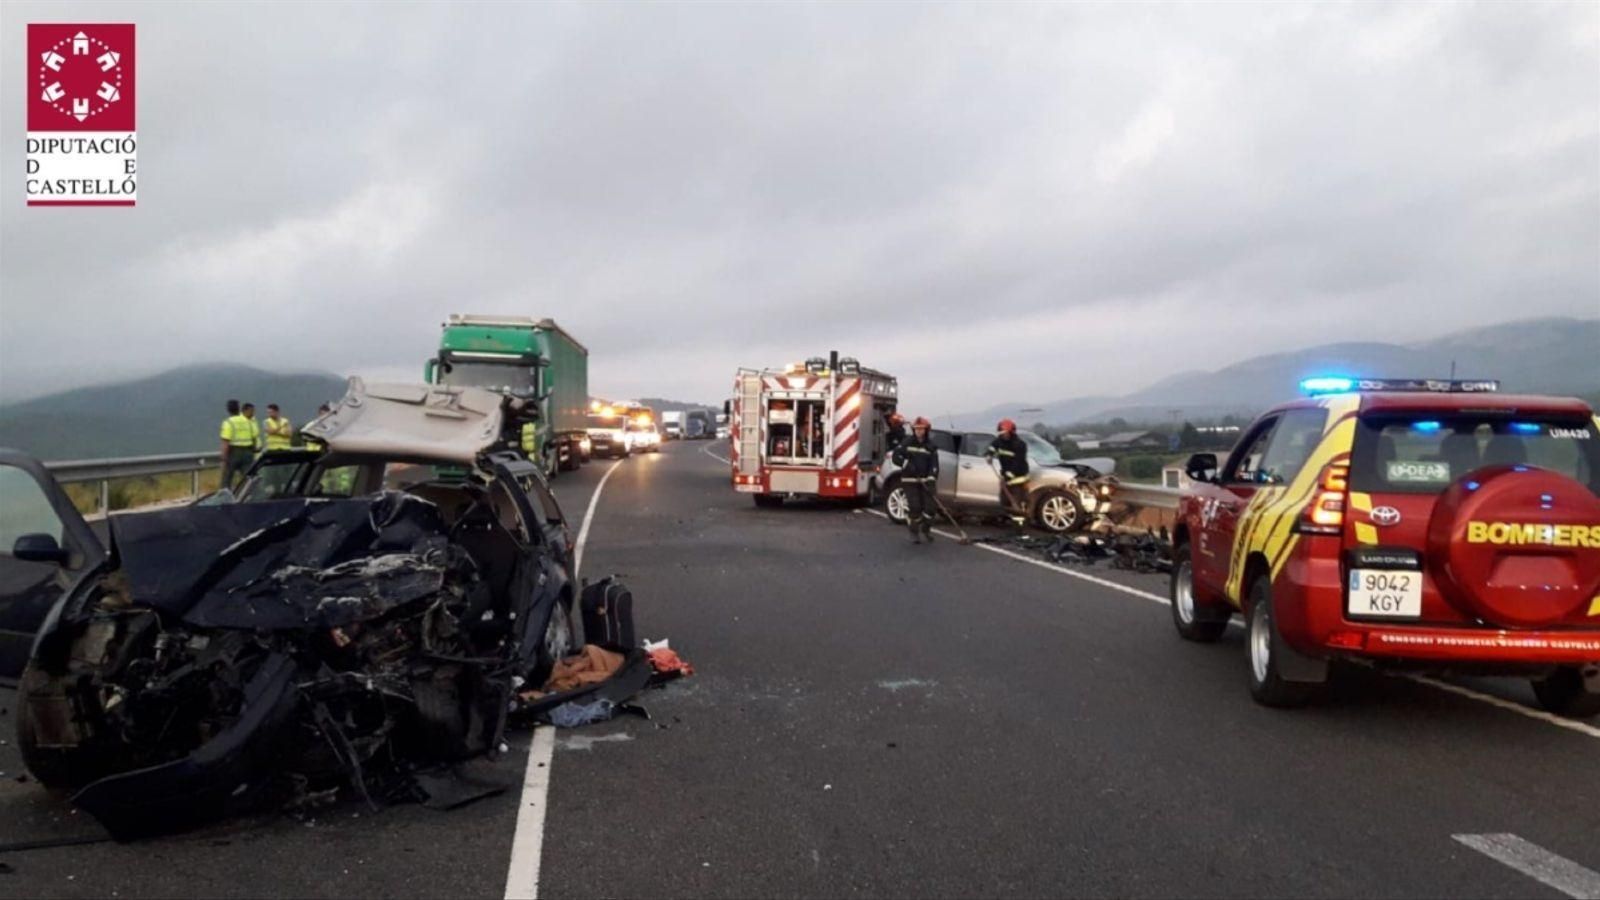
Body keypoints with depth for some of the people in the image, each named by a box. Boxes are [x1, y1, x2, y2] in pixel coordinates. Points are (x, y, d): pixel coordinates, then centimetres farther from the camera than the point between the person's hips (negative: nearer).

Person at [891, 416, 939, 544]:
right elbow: (896, 456, -2)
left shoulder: (931, 445, 2)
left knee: (929, 505, -2)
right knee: (914, 507, -8)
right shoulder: (907, 443, -1)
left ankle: (926, 529, 24)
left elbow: (934, 464, -3)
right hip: (910, 480, -2)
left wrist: (932, 479, -16)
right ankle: (914, 533, 8)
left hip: (925, 480, 2)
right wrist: (906, 464, -19)